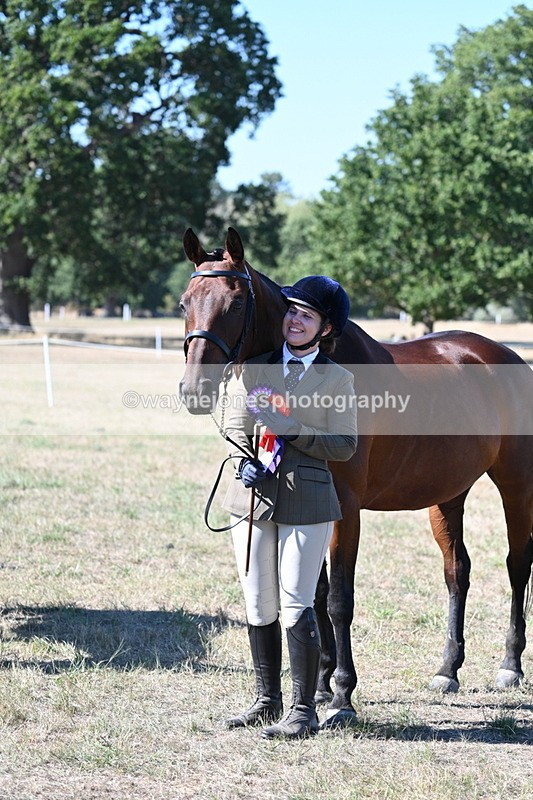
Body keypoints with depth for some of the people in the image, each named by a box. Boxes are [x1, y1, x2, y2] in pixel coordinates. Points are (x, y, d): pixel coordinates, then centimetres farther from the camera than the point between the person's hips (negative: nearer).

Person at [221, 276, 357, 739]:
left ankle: (304, 711, 3)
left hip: (306, 504, -4)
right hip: (253, 495, 4)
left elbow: (343, 446, -5)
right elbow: (236, 426, 7)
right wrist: (246, 463, -13)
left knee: (296, 608, -5)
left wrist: (289, 429, -16)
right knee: (258, 609, 11)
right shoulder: (253, 369, 9)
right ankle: (267, 701, 24)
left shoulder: (338, 380, 0)